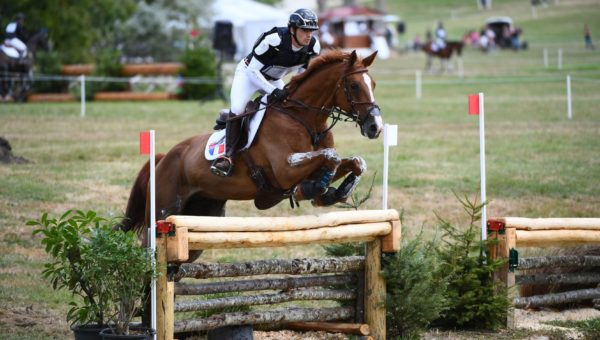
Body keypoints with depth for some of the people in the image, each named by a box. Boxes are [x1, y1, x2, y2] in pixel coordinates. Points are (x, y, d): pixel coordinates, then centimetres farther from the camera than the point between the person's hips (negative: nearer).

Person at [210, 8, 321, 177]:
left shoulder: (313, 46, -20)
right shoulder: (274, 40, -37)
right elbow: (253, 70, -30)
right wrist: (273, 91, -39)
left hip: (274, 80, 6)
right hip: (249, 73, -6)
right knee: (237, 109, -25)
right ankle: (228, 155, -24)